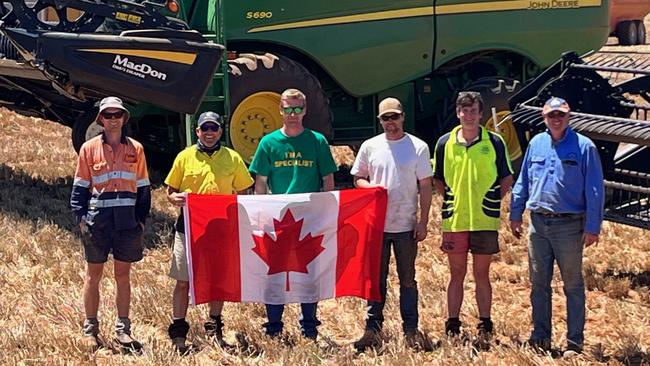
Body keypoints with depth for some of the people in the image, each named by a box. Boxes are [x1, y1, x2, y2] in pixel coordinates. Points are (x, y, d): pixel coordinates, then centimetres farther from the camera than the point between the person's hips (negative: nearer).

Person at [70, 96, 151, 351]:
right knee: (93, 274, 3)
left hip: (127, 220, 1)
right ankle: (90, 329, 11)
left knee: (123, 274, 7)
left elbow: (143, 187, 11)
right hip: (97, 218, -1)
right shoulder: (89, 148, 5)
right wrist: (80, 217, -5)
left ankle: (122, 329, 13)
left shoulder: (135, 149, 9)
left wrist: (141, 219, 3)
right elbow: (80, 186, 5)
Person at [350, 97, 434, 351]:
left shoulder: (418, 147, -1)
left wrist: (423, 222, -4)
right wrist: (370, 187, -11)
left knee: (408, 279, 7)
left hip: (406, 225, -1)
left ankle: (411, 329, 14)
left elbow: (425, 187, 1)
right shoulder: (370, 147, 4)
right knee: (376, 278, 7)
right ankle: (373, 328, 14)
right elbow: (358, 178, 12)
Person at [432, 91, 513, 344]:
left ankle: (485, 327, 14)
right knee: (456, 274, 9)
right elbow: (438, 179, 15)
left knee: (482, 275, 6)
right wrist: (450, 201, 6)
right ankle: (452, 326, 16)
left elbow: (507, 178, 7)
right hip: (454, 219, 1)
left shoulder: (494, 142, -1)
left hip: (485, 220, -1)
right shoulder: (445, 143, 4)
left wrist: (491, 201, 0)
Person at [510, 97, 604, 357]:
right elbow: (522, 182, 15)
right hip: (538, 223, 4)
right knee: (538, 283, 10)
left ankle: (574, 342, 10)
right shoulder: (536, 143, 7)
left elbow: (595, 190, -7)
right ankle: (540, 337, 20)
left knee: (573, 285, 4)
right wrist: (516, 214, 11)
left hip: (569, 225, -4)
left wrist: (593, 228, -10)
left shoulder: (584, 147, -6)